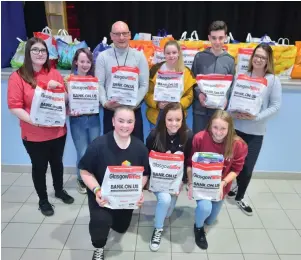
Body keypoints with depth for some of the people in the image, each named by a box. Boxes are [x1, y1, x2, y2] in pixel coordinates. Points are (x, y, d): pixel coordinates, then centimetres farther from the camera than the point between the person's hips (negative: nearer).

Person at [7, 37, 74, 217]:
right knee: (39, 167, 11)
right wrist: (33, 120, -24)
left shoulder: (54, 74, 3)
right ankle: (43, 200, 32)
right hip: (33, 135, -3)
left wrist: (58, 87, -13)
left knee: (57, 162, 19)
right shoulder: (18, 76, -8)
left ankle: (59, 190, 43)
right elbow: (14, 106, -12)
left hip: (58, 131, 4)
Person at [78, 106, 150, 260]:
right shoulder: (98, 144, -27)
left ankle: (113, 216, 60)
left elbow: (144, 174, -3)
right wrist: (96, 190, -30)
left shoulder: (140, 147, -16)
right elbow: (85, 172, -16)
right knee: (101, 220, -31)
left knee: (121, 228, 21)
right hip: (102, 194, -3)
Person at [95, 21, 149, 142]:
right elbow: (99, 84, 0)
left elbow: (144, 85, -1)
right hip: (110, 111, 0)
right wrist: (105, 102, -17)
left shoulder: (139, 56, 2)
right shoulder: (103, 57, 2)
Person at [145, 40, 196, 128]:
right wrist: (157, 104, -16)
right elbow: (147, 93, 1)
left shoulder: (186, 72, 4)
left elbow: (189, 96, 3)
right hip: (157, 115, 0)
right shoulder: (156, 69, 1)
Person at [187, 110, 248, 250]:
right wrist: (191, 183, -20)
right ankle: (198, 227, 6)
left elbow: (236, 170, -8)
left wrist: (222, 184, -22)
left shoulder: (238, 144, -20)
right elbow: (190, 163, -11)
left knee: (210, 221, 16)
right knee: (205, 208, -31)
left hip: (221, 185, 3)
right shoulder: (200, 138, -23)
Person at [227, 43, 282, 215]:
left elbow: (276, 106, -6)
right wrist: (233, 112, -16)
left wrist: (256, 117, -19)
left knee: (248, 167, 7)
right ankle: (234, 187, 39)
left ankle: (239, 197, 31)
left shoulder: (273, 80, -3)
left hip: (256, 131, 0)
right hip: (235, 127, 1)